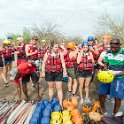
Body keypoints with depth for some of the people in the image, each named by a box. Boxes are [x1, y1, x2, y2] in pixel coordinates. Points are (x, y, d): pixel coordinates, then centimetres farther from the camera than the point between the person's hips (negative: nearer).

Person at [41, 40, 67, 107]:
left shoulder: (60, 53, -2)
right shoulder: (47, 53, -1)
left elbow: (63, 62, -2)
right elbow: (44, 63, 2)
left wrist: (64, 71, -9)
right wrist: (43, 72, -1)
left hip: (58, 73, -1)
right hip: (49, 73, 1)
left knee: (59, 88, -1)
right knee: (50, 87, 15)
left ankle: (60, 104, 7)